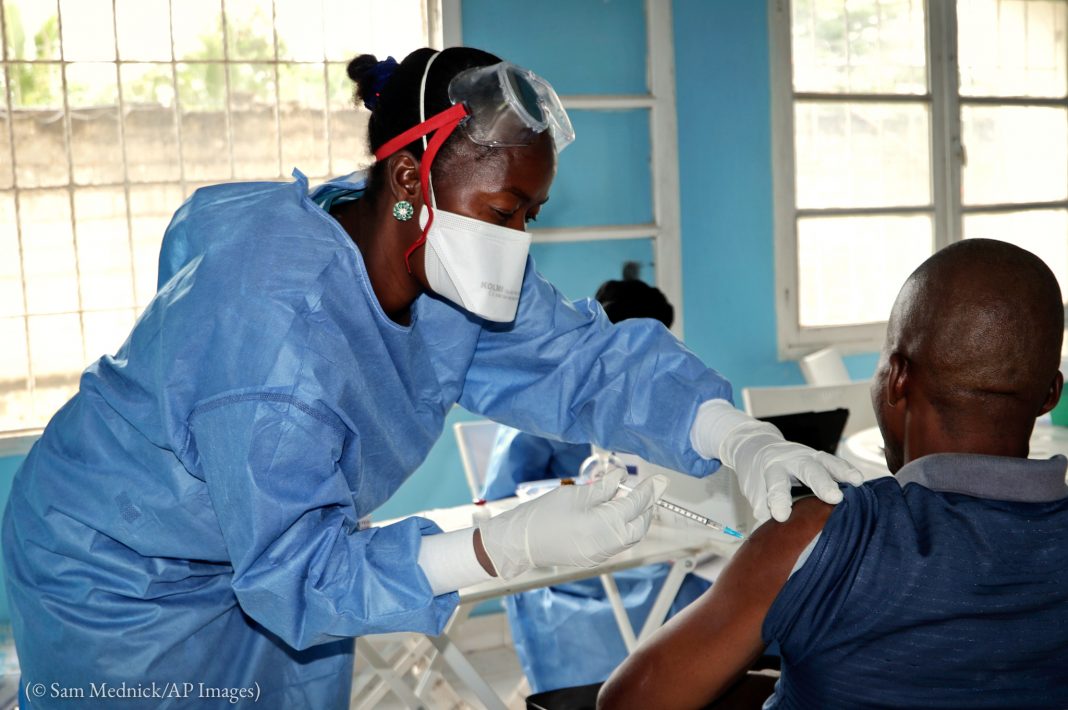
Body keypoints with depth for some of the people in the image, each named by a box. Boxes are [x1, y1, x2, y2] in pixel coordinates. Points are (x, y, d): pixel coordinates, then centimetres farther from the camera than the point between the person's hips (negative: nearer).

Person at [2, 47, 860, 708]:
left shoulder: (457, 274, -13)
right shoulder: (278, 319, -37)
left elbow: (589, 359, -11)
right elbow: (293, 565, -34)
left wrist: (748, 442, -26)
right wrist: (511, 546, -43)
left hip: (268, 562, 7)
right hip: (121, 583, -7)